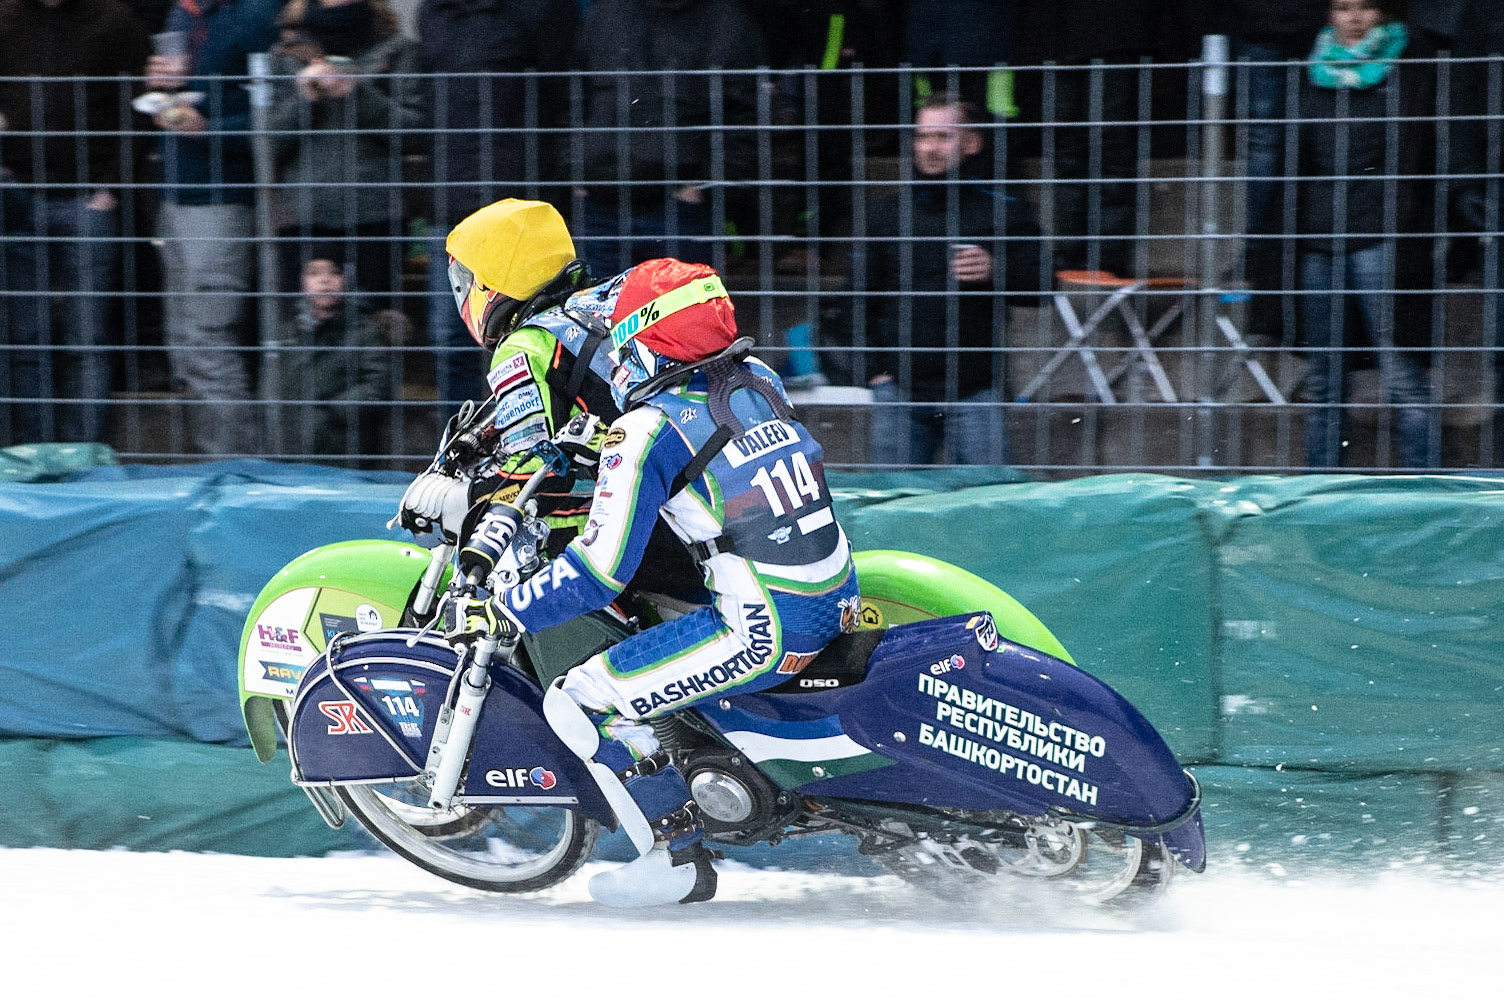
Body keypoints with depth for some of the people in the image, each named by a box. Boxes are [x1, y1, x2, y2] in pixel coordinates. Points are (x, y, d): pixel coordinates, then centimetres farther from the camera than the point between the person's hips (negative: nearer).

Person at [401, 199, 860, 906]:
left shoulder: (647, 431, -14)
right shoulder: (753, 376, 8)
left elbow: (598, 575, -16)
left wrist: (494, 617, -5)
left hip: (765, 634, -9)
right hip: (840, 595, 9)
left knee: (579, 701, -2)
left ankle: (679, 858, 5)